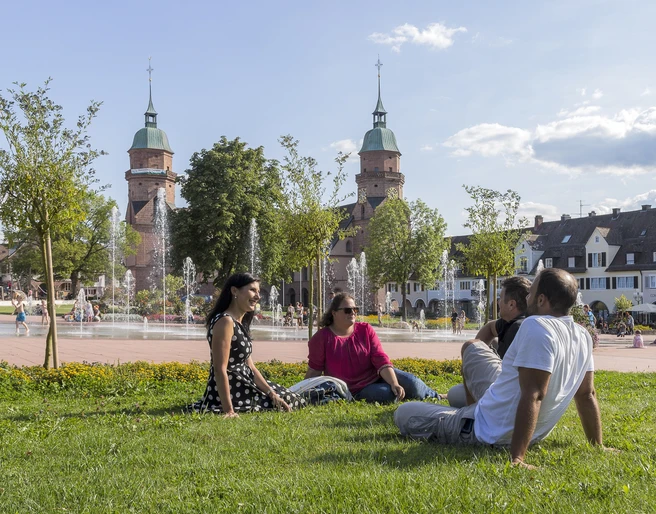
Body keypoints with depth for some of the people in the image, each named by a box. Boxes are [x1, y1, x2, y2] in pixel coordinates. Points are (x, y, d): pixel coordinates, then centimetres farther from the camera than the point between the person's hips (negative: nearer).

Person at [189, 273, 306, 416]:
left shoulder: (241, 323, 10)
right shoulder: (225, 321, -20)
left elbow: (250, 366, 10)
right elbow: (220, 369, -26)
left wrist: (272, 394, 2)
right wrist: (229, 411, -29)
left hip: (243, 384, 10)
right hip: (229, 389, -10)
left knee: (294, 400, 17)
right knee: (291, 401, 0)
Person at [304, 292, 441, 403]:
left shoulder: (366, 330, -2)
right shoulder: (321, 338, -9)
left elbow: (381, 360, -10)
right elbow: (314, 371, -4)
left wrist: (395, 384, -23)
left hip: (379, 375, 4)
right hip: (356, 391, -3)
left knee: (413, 383, -17)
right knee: (388, 394, -31)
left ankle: (437, 397, 14)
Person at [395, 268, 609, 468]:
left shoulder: (537, 327, -29)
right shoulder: (583, 336, -3)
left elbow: (533, 396, -35)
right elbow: (587, 395, 2)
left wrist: (517, 458, -36)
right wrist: (597, 446, 12)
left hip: (491, 433, -9)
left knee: (403, 414, 4)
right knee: (471, 347, 24)